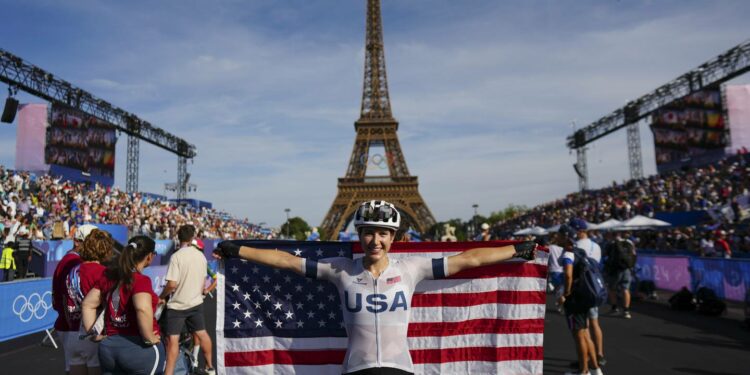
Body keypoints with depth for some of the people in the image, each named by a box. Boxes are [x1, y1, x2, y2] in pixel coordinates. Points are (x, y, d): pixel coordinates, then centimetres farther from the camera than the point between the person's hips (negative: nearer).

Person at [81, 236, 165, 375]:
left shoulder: (108, 277, 5)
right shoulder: (141, 280, -16)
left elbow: (87, 305, 9)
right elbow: (143, 309, -32)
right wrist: (149, 338, -21)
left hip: (109, 346, 6)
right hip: (139, 348, -6)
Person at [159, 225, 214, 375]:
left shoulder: (176, 256, -17)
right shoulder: (201, 255, 1)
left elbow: (172, 284, -21)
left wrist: (162, 296, -4)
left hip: (177, 305, -6)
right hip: (196, 302, 6)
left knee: (173, 339, -1)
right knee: (202, 333, 17)